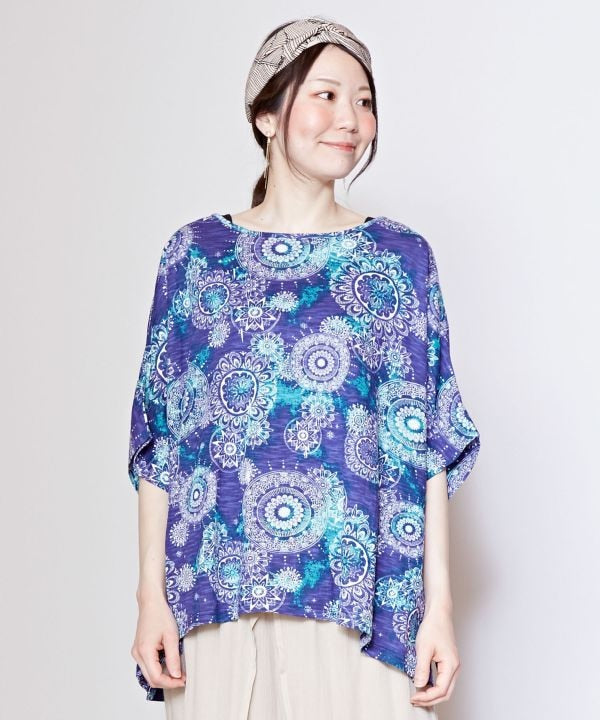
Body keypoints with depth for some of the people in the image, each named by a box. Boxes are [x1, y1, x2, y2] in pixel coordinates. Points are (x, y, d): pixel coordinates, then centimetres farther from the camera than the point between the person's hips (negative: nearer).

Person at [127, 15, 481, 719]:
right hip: (219, 599, 1)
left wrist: (439, 607, -4)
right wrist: (151, 595, -2)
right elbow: (160, 438, 4)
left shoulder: (403, 258, 4)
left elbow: (427, 446, 1)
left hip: (357, 602, 0)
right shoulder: (196, 252, 5)